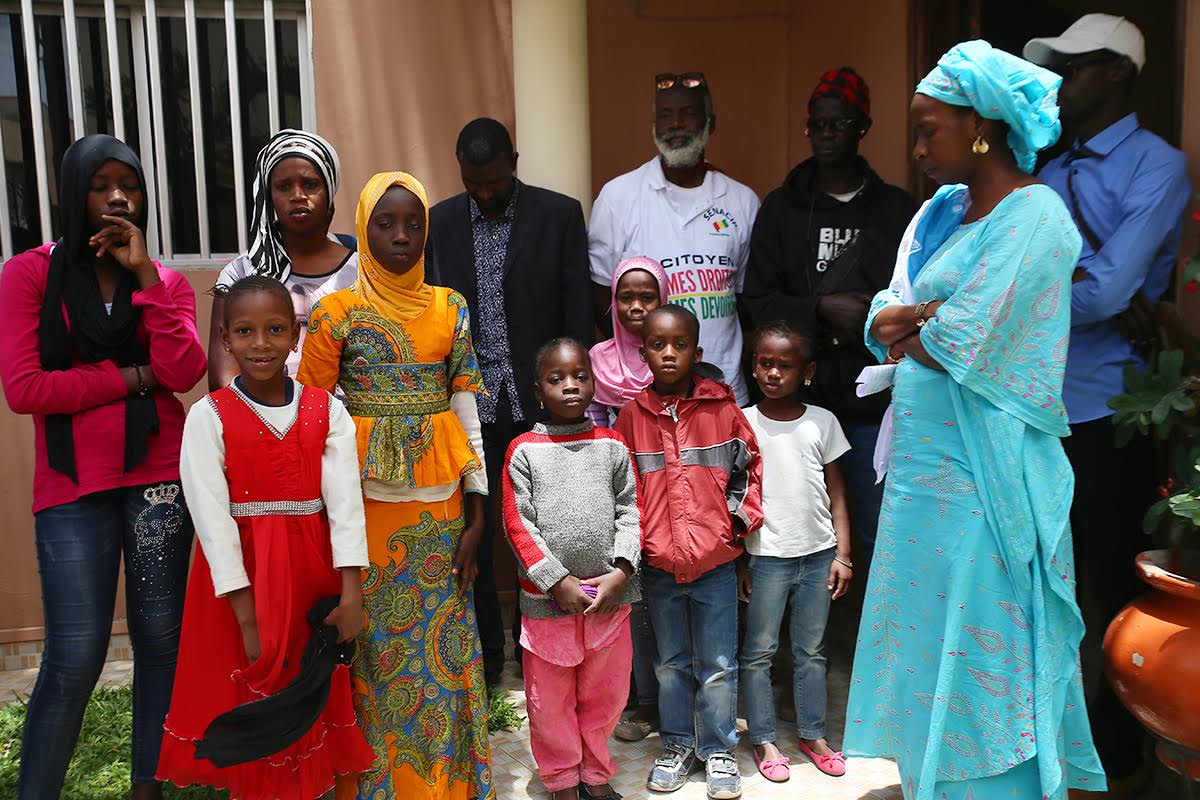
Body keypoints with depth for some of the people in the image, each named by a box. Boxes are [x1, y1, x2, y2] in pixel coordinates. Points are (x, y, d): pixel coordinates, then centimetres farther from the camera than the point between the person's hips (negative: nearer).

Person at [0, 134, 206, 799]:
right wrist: (134, 378, -7)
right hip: (73, 487, -2)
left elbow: (184, 373, -7)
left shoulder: (167, 281, 10)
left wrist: (145, 273, -9)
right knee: (76, 654, -4)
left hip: (159, 477, 3)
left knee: (160, 637, 6)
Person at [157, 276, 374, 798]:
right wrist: (247, 617, -16)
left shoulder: (325, 409, -1)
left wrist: (351, 594, -15)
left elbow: (344, 500, -7)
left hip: (312, 569, 2)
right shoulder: (208, 416, -8)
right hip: (240, 574, -2)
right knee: (253, 701, 9)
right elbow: (213, 518, -12)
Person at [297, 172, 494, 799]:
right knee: (376, 648, 4)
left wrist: (477, 512, 2)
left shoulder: (450, 308, 5)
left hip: (441, 504, 2)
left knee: (444, 644, 8)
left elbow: (467, 409, 5)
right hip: (367, 499, -2)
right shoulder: (336, 313, -2)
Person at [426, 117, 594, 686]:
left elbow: (578, 311, -1)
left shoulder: (560, 214, 0)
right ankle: (483, 655, 21)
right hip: (467, 402, 2)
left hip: (539, 403, -1)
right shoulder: (438, 223, 7)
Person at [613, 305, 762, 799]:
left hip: (715, 561, -1)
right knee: (671, 662, 17)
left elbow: (749, 470, 6)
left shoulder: (722, 410, -4)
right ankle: (677, 744, 33)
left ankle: (718, 749, 26)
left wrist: (740, 519, -3)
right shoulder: (631, 415, -1)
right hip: (658, 564, 1)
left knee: (718, 665, 9)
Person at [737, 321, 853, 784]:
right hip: (766, 556, -2)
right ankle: (763, 740, 19)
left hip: (819, 554, 2)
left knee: (812, 650, 13)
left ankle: (812, 734, 26)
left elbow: (836, 495, 7)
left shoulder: (822, 422, 4)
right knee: (758, 652, 5)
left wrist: (842, 555, 2)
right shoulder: (743, 423, -2)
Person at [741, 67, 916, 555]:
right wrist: (821, 308, -13)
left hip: (877, 397, 0)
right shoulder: (781, 208, 7)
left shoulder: (896, 208, 6)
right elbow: (758, 300, 2)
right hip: (801, 395, 0)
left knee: (881, 532, 4)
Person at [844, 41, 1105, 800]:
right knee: (928, 639, 17)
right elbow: (884, 322, 8)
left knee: (981, 653, 3)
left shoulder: (1035, 215, -13)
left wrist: (912, 329, -2)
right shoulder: (942, 212, 11)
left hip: (982, 473, -8)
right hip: (922, 462, 8)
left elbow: (963, 340, -21)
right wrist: (932, 318, -11)